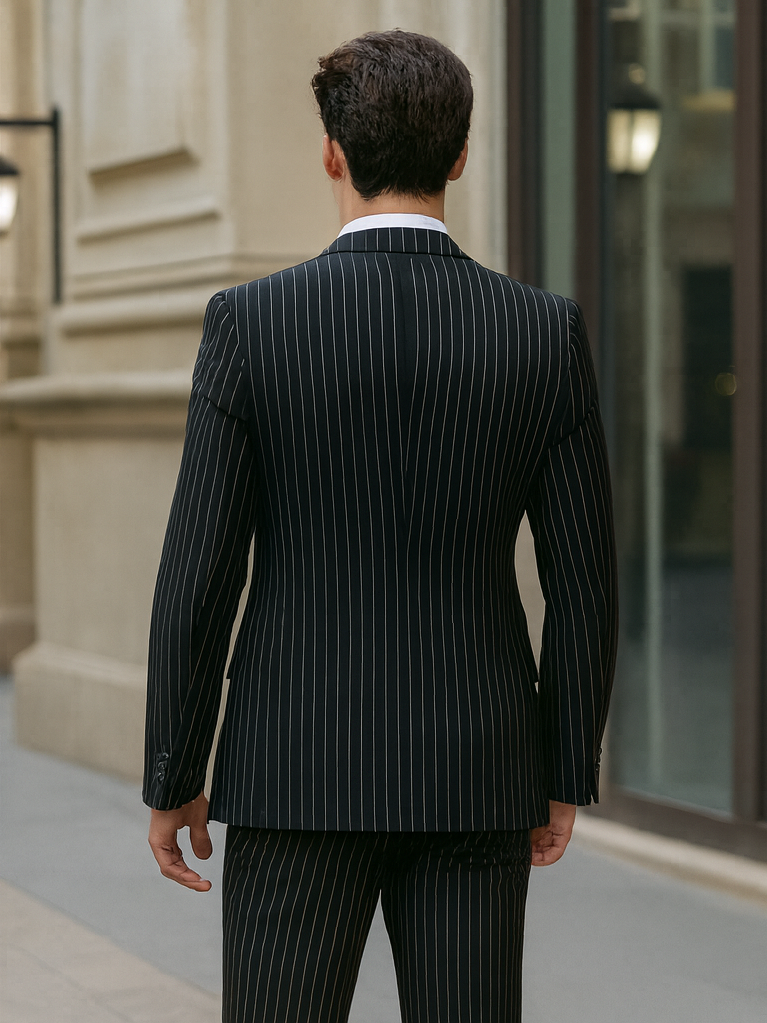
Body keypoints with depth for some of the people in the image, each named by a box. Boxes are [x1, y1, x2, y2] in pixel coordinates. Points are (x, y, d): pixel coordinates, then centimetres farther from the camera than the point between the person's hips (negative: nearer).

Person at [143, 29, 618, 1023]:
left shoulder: (251, 322, -10)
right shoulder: (548, 333, -4)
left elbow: (197, 576, -9)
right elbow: (583, 582, -1)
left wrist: (170, 782, 2)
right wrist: (565, 778, 11)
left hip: (299, 769, -2)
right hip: (473, 776, 2)